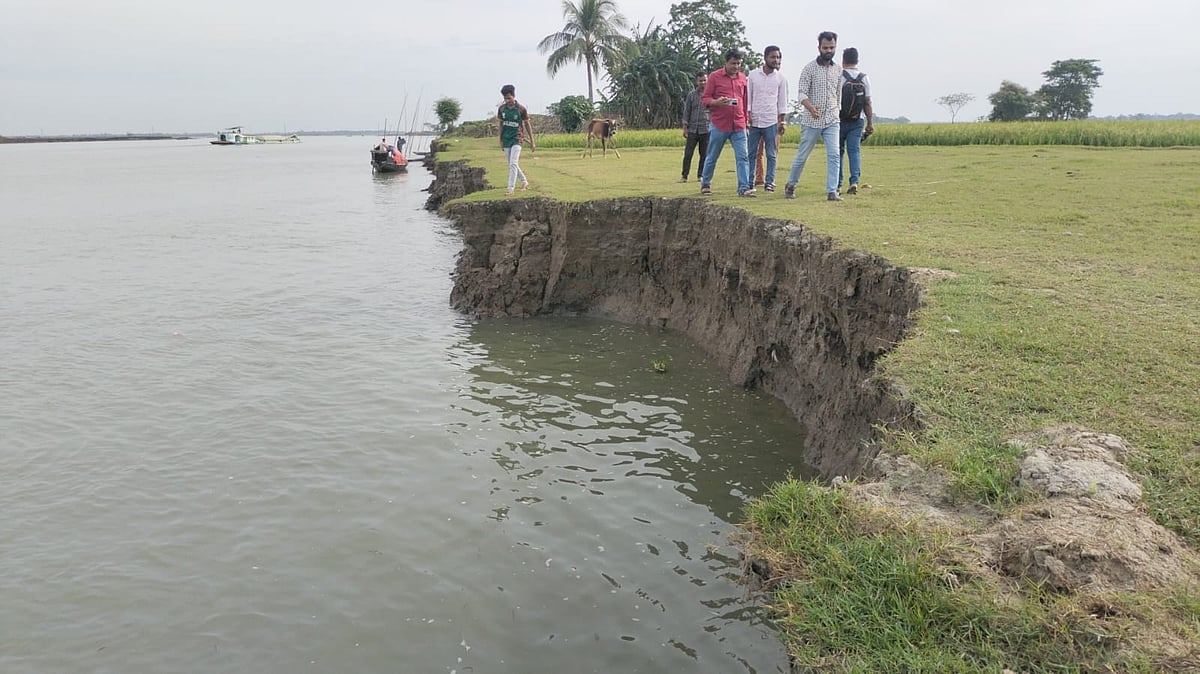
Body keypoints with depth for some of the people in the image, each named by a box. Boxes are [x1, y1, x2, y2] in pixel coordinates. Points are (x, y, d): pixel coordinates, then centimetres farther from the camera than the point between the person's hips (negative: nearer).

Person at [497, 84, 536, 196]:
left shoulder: (521, 109, -9)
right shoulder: (502, 109, 1)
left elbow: (527, 125, -2)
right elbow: (501, 124, 11)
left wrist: (532, 142, 1)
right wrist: (500, 141, 10)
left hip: (517, 139, -5)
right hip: (506, 140, 5)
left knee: (513, 164, -15)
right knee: (511, 165, 12)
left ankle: (510, 188, -17)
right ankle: (524, 181, 31)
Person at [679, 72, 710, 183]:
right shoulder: (691, 94, 7)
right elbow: (687, 111, 9)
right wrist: (685, 127, 3)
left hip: (706, 129, -1)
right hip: (692, 129, 1)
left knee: (704, 155, 4)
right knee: (687, 153, -2)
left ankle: (700, 175, 15)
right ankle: (684, 176, 4)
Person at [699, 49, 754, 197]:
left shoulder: (743, 77, 12)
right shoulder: (715, 76, -1)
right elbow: (705, 98, -1)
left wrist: (746, 120, 18)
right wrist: (717, 102, -20)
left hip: (739, 126, 3)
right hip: (719, 125, -3)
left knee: (743, 157, -7)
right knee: (712, 157, 8)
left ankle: (744, 188, -10)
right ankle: (705, 184, 25)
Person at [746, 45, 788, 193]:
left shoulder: (780, 78, 4)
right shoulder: (753, 75, 4)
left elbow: (782, 101, 6)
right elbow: (748, 97, 5)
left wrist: (783, 121, 1)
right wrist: (747, 115, -3)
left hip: (771, 121, 0)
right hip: (754, 121, 0)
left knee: (771, 154, 1)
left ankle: (769, 182, 6)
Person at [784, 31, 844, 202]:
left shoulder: (838, 70, 11)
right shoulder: (809, 68, -4)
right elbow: (801, 92, -13)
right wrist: (810, 107, -32)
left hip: (832, 121, 3)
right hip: (811, 121, -3)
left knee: (834, 155, -9)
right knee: (802, 155, 6)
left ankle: (832, 191, -7)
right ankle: (790, 185, 26)